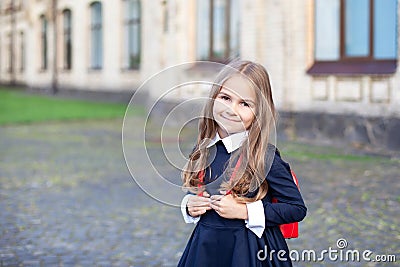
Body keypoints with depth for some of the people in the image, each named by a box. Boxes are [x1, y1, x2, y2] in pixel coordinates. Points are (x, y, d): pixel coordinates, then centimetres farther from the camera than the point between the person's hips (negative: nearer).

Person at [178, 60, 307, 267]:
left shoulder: (265, 157, -14)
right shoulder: (203, 151, 0)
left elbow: (297, 209, -11)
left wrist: (244, 211, -17)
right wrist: (188, 206, -5)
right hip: (204, 247, 4)